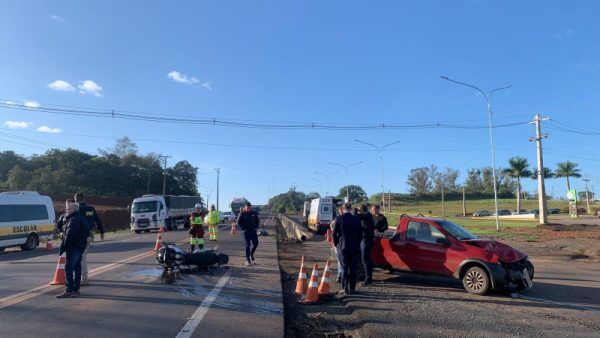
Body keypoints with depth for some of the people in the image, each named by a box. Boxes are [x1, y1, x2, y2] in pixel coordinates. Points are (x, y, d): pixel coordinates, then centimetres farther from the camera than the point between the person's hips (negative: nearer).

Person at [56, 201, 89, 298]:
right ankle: (76, 289, 20)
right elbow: (87, 233, 20)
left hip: (73, 247, -11)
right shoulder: (81, 218, 16)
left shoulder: (74, 220, -17)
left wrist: (63, 247, -13)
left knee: (69, 268, -8)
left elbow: (69, 236, -21)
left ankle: (69, 291, -8)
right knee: (77, 268, 14)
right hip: (80, 246, 11)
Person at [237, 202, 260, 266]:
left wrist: (256, 227, 3)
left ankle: (251, 254, 27)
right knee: (248, 245, -6)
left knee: (255, 244, 0)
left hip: (253, 230, 4)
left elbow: (257, 221, 15)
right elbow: (239, 222, -3)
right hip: (246, 231, -3)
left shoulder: (254, 213, 4)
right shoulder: (242, 213, -5)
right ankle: (248, 260, 0)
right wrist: (243, 228, -9)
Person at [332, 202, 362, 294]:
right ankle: (352, 288, 13)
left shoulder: (339, 218, -8)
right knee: (353, 268, 8)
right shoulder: (357, 219, -1)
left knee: (344, 268, 5)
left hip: (342, 247, -2)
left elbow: (335, 233, -4)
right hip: (354, 247, 2)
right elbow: (360, 234, 6)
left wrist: (336, 244, 10)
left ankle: (345, 288, 5)